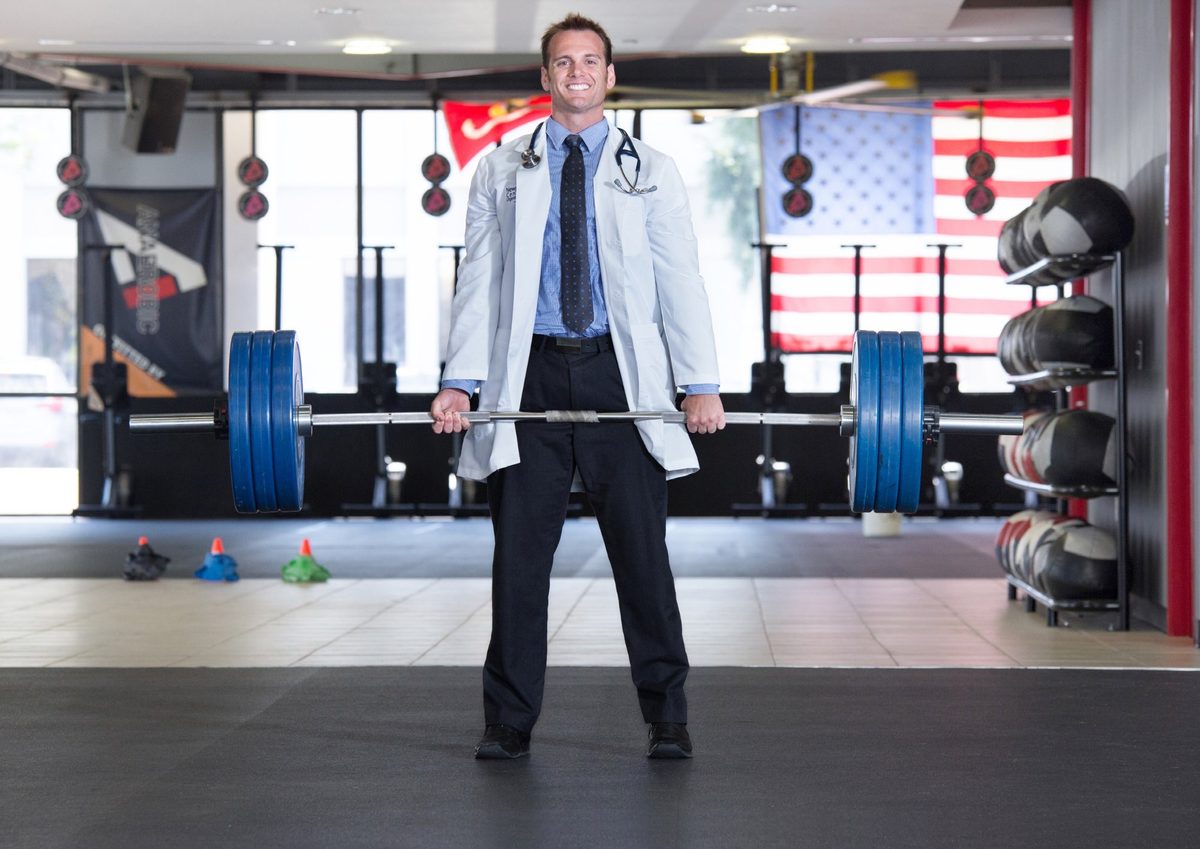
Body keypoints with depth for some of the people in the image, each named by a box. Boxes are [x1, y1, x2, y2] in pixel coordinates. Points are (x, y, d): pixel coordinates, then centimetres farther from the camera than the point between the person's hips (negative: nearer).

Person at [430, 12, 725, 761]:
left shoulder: (652, 171, 10)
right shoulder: (502, 172, 12)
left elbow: (681, 279, 3)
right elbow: (479, 279, 7)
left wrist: (702, 383, -6)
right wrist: (460, 381, -4)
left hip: (622, 375, -1)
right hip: (530, 375, 1)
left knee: (642, 552, 0)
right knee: (520, 554, 1)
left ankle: (667, 719, 10)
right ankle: (509, 721, 10)